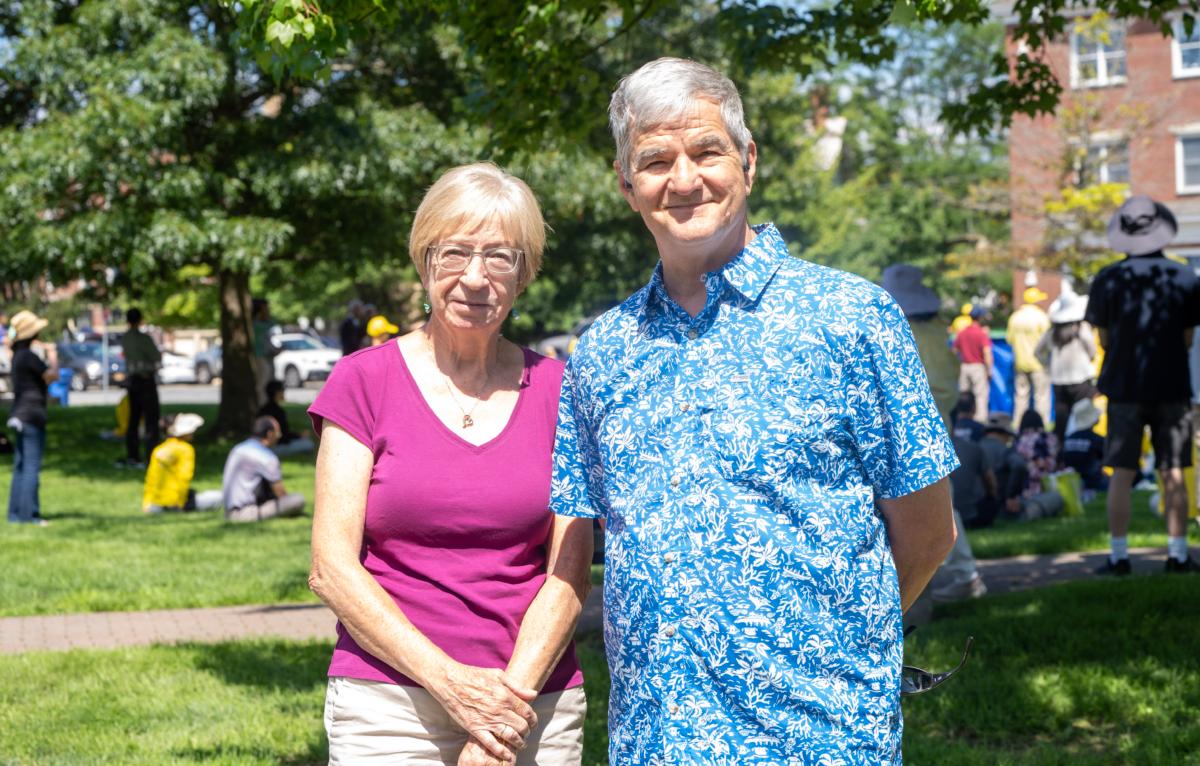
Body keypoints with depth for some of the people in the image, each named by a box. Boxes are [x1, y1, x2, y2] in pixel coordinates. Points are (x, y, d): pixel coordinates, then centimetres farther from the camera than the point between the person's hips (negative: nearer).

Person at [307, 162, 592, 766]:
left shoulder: (556, 390, 7)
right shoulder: (364, 381, 2)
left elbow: (570, 573, 2)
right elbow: (332, 568, -4)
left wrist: (513, 696, -11)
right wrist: (451, 682, -13)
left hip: (537, 707, 2)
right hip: (388, 711, -1)